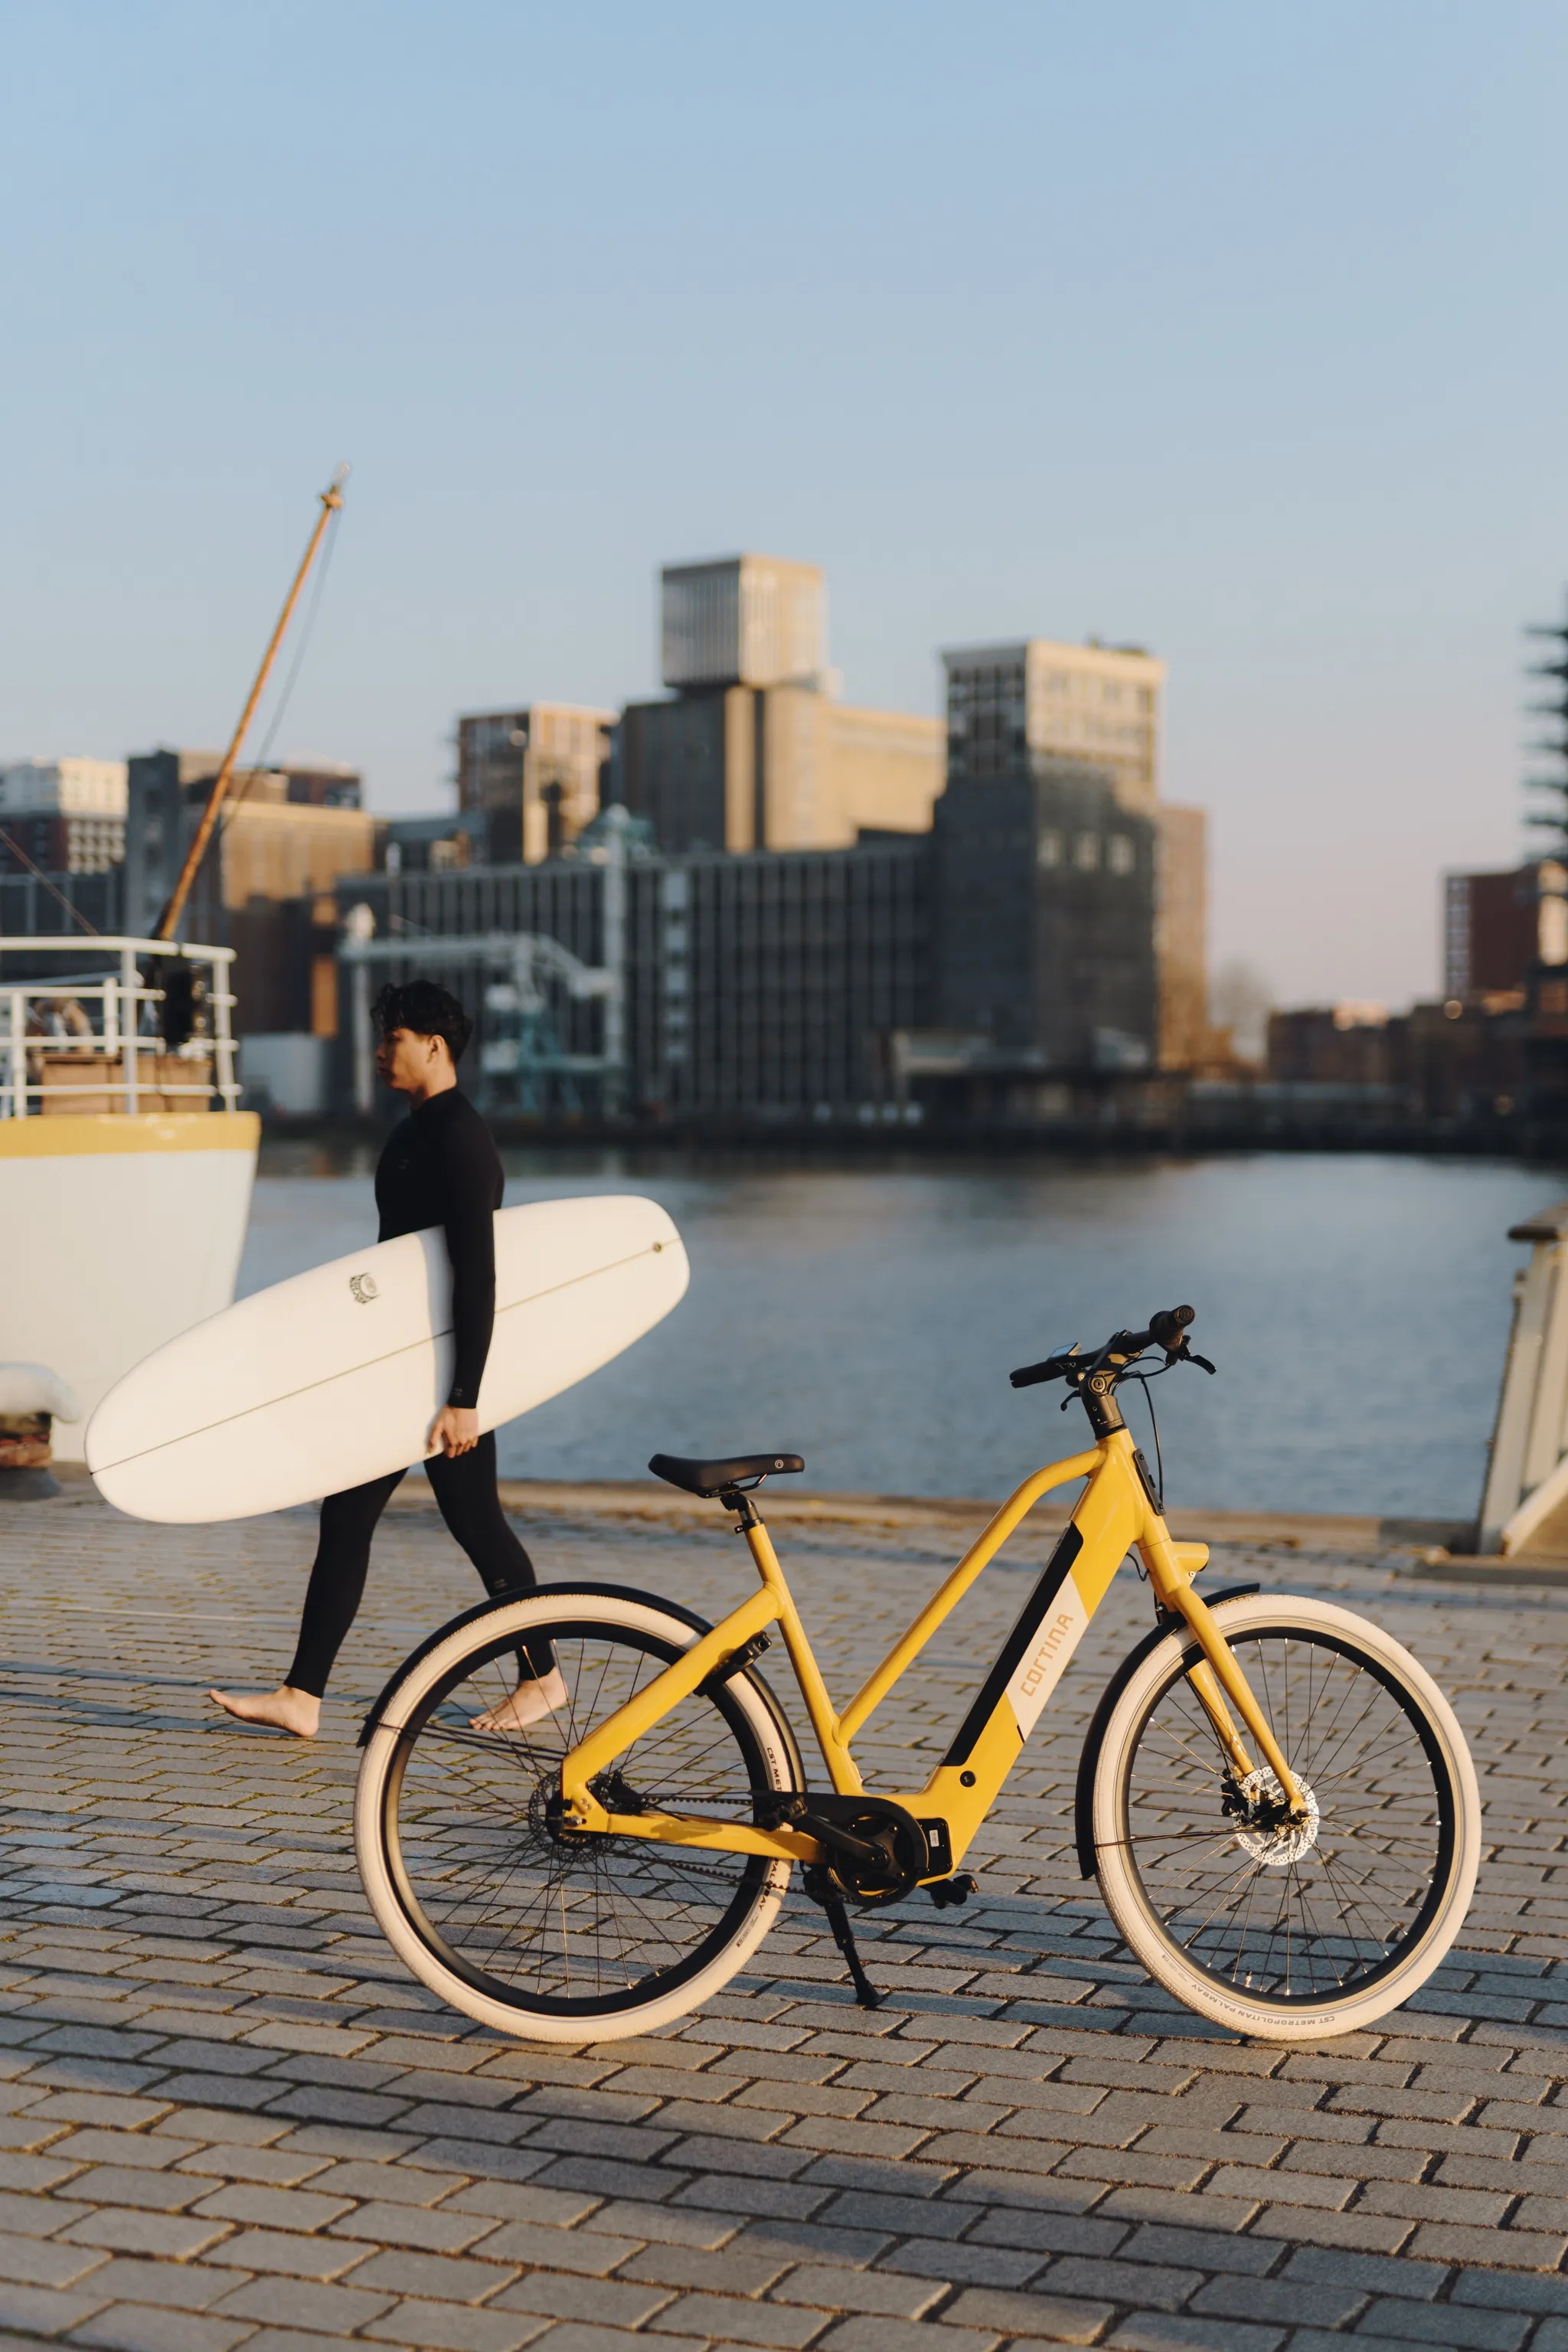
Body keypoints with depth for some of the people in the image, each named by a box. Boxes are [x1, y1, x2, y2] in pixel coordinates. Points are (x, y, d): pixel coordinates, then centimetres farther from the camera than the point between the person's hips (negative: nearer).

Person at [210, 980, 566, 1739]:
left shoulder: (461, 1142, -19)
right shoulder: (411, 1134, 13)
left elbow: (477, 1274, -24)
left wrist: (464, 1399, -26)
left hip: (452, 1362, -9)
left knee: (474, 1521, 2)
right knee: (345, 1516, 4)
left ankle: (542, 1677, 20)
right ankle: (301, 1696, 5)